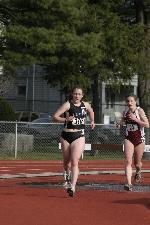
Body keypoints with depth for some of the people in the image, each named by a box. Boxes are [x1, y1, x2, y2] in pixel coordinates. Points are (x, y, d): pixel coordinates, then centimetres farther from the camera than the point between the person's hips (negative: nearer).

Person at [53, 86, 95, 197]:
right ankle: (67, 175, 48)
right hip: (66, 135, 0)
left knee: (74, 162, -14)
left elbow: (91, 112, 31)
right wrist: (66, 119, -25)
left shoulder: (86, 105, 6)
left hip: (79, 137, 0)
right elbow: (55, 116, -13)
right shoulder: (68, 105, -7)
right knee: (66, 161, 14)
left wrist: (92, 121, 21)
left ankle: (72, 186, -20)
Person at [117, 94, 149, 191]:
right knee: (128, 161, -15)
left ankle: (138, 172, 49)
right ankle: (129, 184, -20)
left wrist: (135, 119, -27)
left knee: (137, 163, 12)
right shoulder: (125, 112, 1)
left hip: (139, 138, -2)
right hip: (129, 138, 2)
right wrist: (120, 123, -4)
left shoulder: (140, 111, -12)